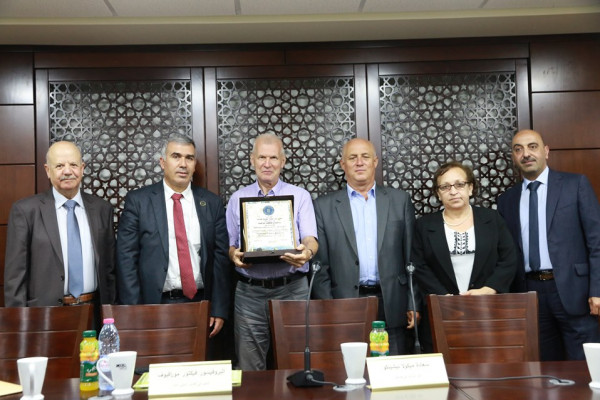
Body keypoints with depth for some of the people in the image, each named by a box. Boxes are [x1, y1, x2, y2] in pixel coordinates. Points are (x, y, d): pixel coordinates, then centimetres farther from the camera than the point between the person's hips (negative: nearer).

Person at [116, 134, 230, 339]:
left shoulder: (212, 203, 5)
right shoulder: (138, 200, -1)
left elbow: (221, 257, 4)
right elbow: (126, 258, -3)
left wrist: (219, 309, -1)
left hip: (200, 303, 2)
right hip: (155, 304, -2)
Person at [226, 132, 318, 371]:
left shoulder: (300, 196, 6)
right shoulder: (237, 199, 11)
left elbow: (310, 239, -5)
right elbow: (230, 244, 12)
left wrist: (307, 251, -28)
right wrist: (235, 255, -11)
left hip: (291, 290, -1)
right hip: (249, 293, 1)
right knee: (249, 370, 6)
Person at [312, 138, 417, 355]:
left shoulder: (400, 200, 9)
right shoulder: (324, 206, 6)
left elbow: (412, 257, 8)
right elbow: (320, 265, 5)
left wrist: (414, 304, 3)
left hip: (392, 307, 1)